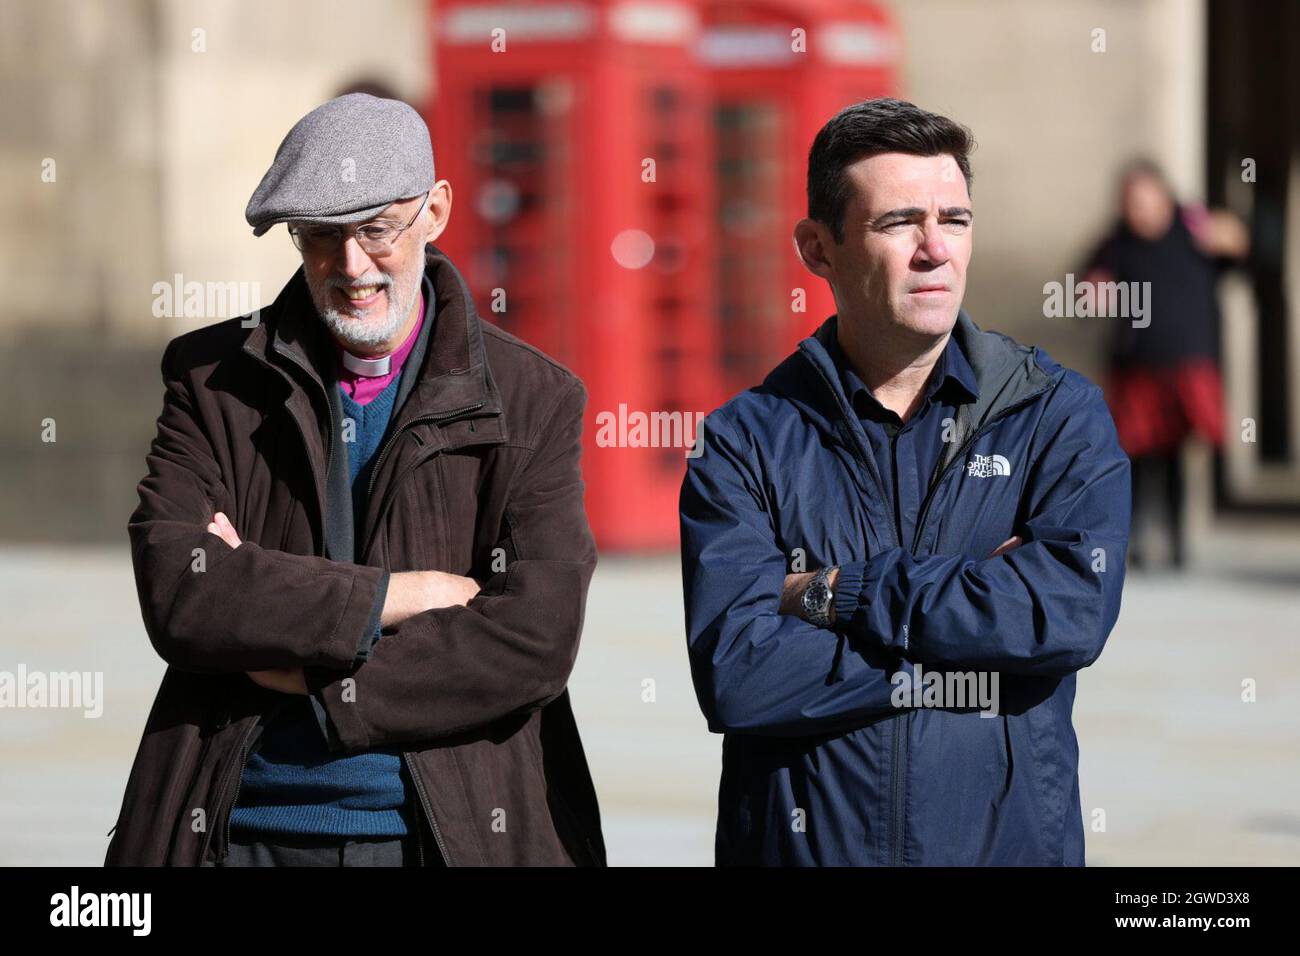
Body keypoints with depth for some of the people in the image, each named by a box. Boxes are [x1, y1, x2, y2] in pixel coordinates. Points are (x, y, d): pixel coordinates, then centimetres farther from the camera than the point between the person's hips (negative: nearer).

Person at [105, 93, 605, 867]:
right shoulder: (213, 376, 4)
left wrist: (296, 669, -11)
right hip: (243, 830, 1)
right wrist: (404, 594, -12)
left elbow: (533, 642, -11)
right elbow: (175, 592, -10)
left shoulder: (533, 401, 1)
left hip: (448, 831, -1)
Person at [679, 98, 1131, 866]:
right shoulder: (747, 442, -3)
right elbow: (735, 677, -16)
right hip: (798, 841, 0)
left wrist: (837, 594, -15)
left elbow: (1075, 609, -19)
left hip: (1011, 839, 1)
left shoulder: (1059, 415, -1)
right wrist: (972, 628, -17)